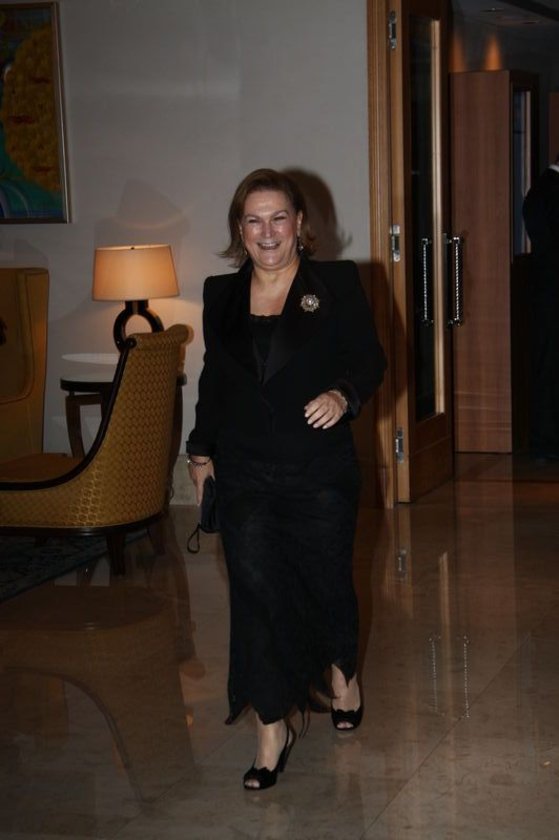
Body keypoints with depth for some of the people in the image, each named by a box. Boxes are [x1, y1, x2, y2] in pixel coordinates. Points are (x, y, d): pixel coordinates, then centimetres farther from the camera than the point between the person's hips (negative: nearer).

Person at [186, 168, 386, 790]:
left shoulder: (336, 284, -3)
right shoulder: (221, 295, 7)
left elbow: (370, 359, -1)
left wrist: (343, 394, -21)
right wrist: (200, 451, 13)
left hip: (320, 474, -2)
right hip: (243, 476, 2)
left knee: (327, 578, 14)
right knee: (255, 593, 0)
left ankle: (342, 672, 45)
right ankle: (272, 728, 9)